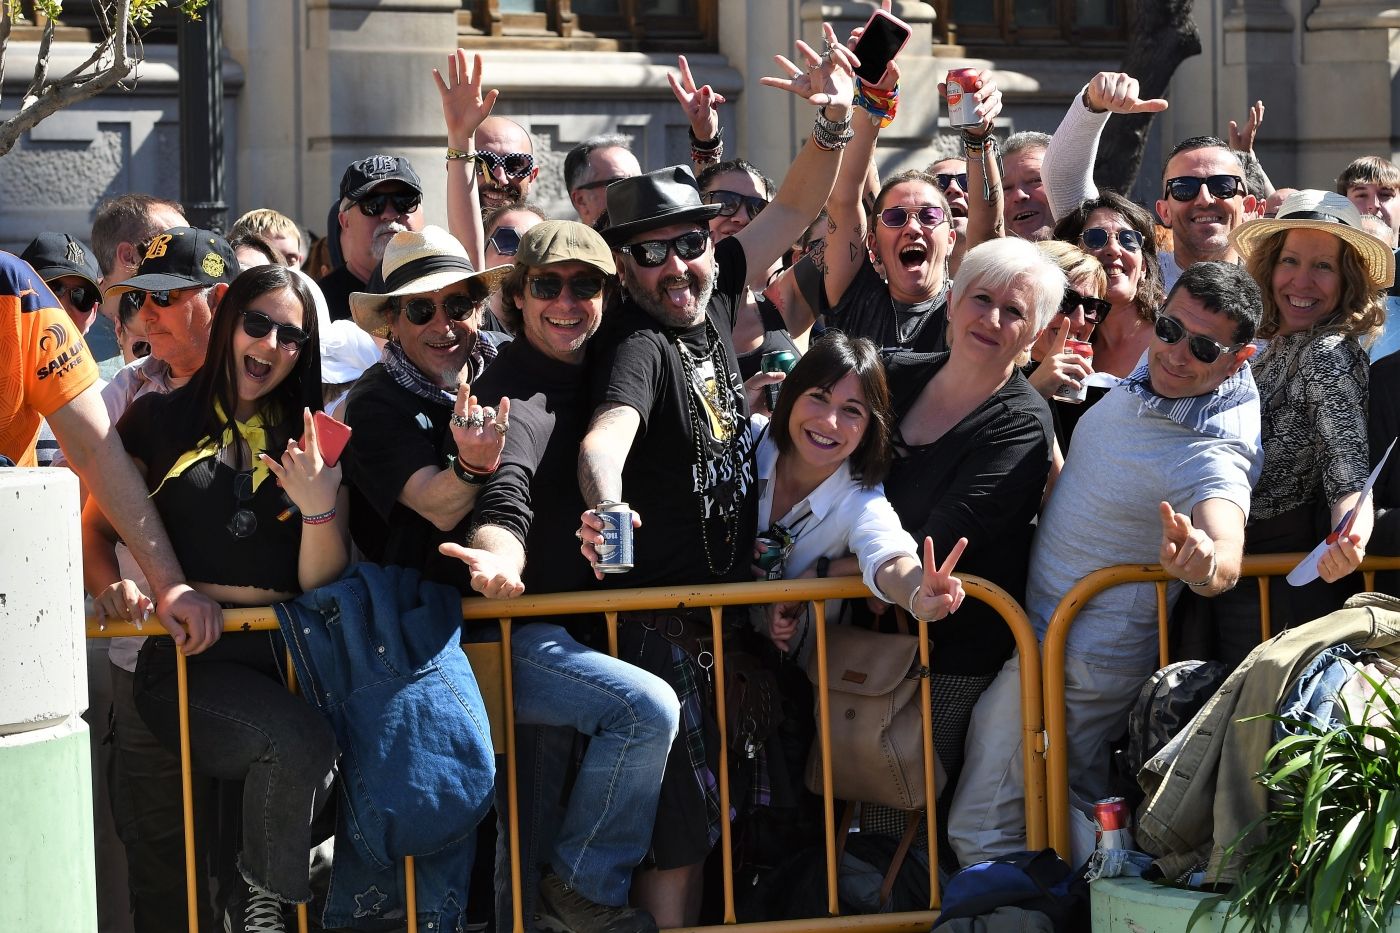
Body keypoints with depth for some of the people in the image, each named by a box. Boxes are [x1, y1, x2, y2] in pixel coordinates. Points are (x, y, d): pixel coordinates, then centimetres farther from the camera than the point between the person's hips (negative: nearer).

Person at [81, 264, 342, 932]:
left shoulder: (313, 445, 19)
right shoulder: (161, 420, 14)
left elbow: (322, 584, 12)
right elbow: (94, 530, 11)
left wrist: (319, 507, -7)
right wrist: (112, 586, -11)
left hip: (289, 653, 3)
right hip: (189, 658, -3)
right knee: (299, 743, -33)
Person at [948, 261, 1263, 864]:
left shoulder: (1214, 452, -33)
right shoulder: (1156, 367, -6)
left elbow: (1226, 558, -55)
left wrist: (1205, 562, -77)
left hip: (1076, 663, -9)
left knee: (981, 830, -4)